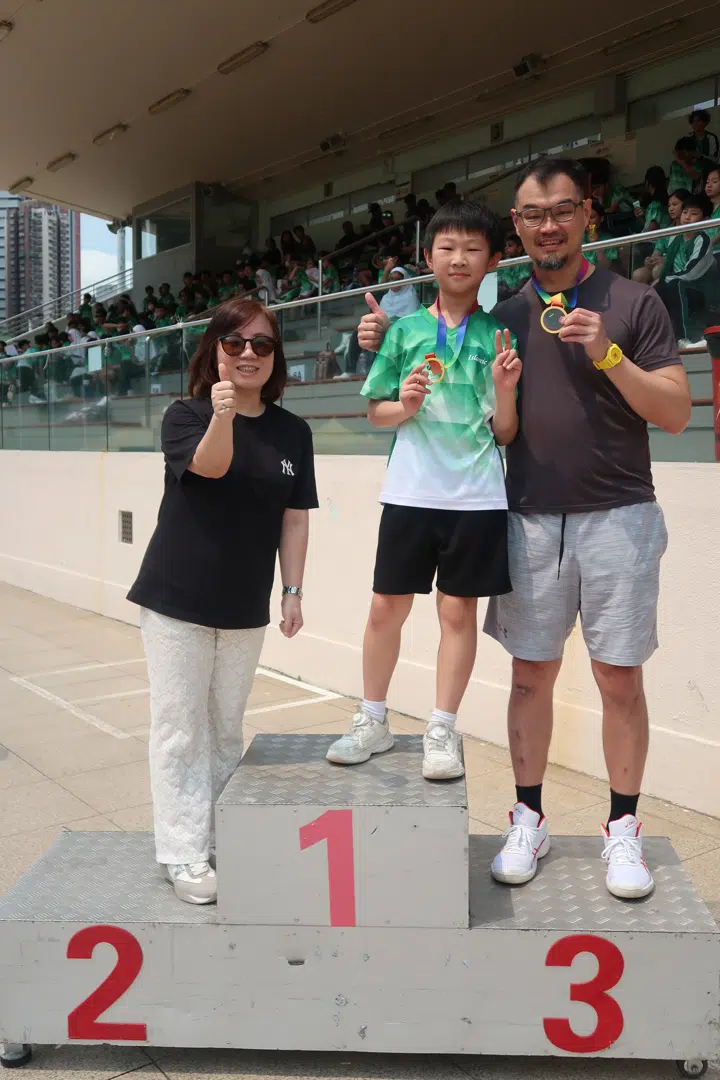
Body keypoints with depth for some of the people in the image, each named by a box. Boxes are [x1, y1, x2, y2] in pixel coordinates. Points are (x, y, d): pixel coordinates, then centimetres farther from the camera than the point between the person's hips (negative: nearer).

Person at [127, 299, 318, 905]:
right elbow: (209, 466, -25)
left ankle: (222, 837, 30)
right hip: (178, 600, -3)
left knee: (227, 728, 15)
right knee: (181, 728, 2)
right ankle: (185, 855, 11)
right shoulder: (185, 416, -6)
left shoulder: (292, 432, 3)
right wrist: (223, 416, -44)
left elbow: (295, 517, 4)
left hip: (246, 605, 3)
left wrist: (293, 591, 0)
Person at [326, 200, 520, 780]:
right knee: (387, 606, 5)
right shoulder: (405, 330, 6)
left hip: (476, 496, -1)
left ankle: (443, 731, 18)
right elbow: (376, 412, 9)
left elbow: (505, 434, 5)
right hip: (410, 492, 1)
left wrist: (505, 390, -14)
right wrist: (405, 406, -11)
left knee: (458, 609, 5)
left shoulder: (498, 335, 4)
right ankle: (373, 721, 23)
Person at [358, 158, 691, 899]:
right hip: (531, 522, 2)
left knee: (619, 678, 4)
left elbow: (676, 413, -4)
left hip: (616, 518, -2)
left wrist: (608, 356, -18)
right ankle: (528, 820, 22)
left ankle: (623, 830, 20)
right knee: (530, 674, 8)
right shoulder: (502, 317, 8)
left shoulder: (633, 303, 0)